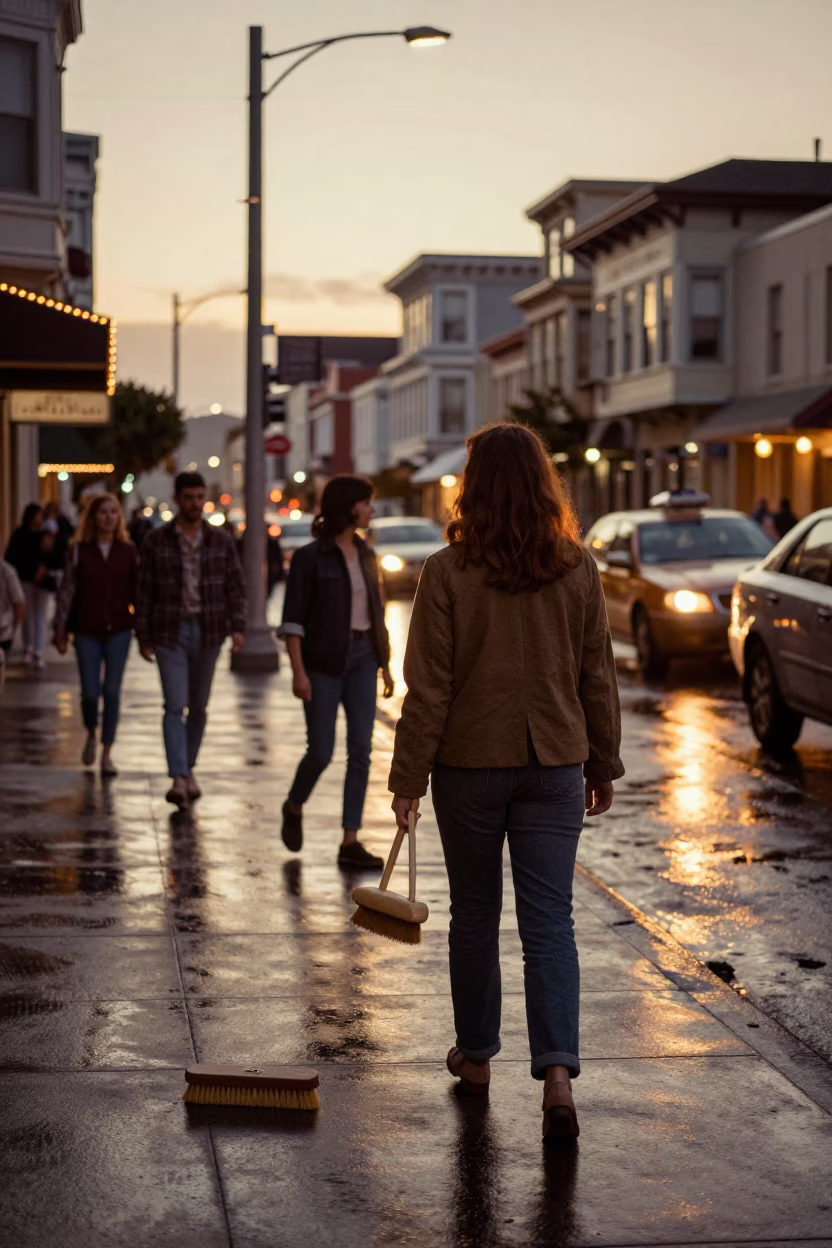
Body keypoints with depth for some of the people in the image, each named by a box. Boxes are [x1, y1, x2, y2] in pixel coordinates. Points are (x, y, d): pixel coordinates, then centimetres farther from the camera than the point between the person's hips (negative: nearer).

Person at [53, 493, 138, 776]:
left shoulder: (128, 551, 2)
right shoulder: (78, 550, 0)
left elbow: (137, 592, 5)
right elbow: (67, 590, 1)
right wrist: (61, 629, -2)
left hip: (119, 630, 1)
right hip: (87, 631, 0)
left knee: (112, 692, -1)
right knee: (90, 692, -1)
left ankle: (107, 753, 8)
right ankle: (91, 734, 30)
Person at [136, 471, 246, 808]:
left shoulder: (221, 541, 3)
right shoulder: (156, 541, -2)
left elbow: (236, 587, 3)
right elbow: (145, 591, 1)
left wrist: (238, 627, -9)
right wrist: (143, 637, -1)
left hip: (208, 632, 2)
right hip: (170, 632, -2)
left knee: (198, 705, 11)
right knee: (175, 705, -11)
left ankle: (189, 767, 28)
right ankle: (178, 779, -17)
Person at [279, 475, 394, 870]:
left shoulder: (366, 555, 11)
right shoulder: (310, 556, -7)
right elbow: (292, 619, -10)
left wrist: (385, 664, 15)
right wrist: (298, 671, -16)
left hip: (361, 659, 6)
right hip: (323, 662, -6)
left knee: (360, 751, -1)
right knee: (321, 752, -3)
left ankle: (350, 842, 3)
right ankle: (294, 808, 28)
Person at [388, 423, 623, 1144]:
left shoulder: (448, 572, -11)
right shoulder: (579, 569, -2)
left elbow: (428, 688, -10)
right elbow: (598, 676, 4)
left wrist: (409, 777, -2)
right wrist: (604, 765, 14)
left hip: (470, 766, -1)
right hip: (555, 767, 2)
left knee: (474, 917, 14)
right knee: (549, 922, 2)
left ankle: (476, 1056, 28)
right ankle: (558, 1071, -11)